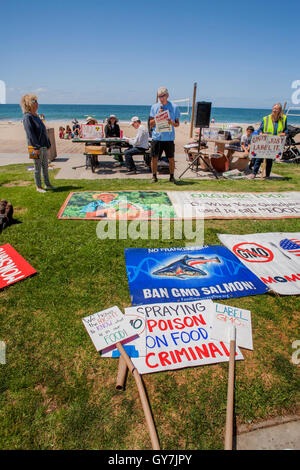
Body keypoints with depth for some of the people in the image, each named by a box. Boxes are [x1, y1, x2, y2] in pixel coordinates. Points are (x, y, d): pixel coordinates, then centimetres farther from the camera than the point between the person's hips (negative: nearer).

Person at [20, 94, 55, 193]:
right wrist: (36, 147, -23)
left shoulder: (36, 116, 15)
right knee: (38, 167, 0)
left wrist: (48, 144, 16)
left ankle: (47, 184, 24)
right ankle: (38, 187, 11)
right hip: (37, 146, -8)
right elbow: (30, 134, -18)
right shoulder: (27, 117, -12)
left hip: (44, 146, 8)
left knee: (45, 166, 14)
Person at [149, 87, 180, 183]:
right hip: (156, 136, 1)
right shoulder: (154, 107, 9)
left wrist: (172, 123, -15)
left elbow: (177, 124, 7)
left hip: (169, 137, -1)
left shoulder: (174, 107, 5)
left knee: (171, 158, 3)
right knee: (154, 158, 1)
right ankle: (154, 176, 14)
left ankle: (172, 176, 16)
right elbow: (151, 124, 8)